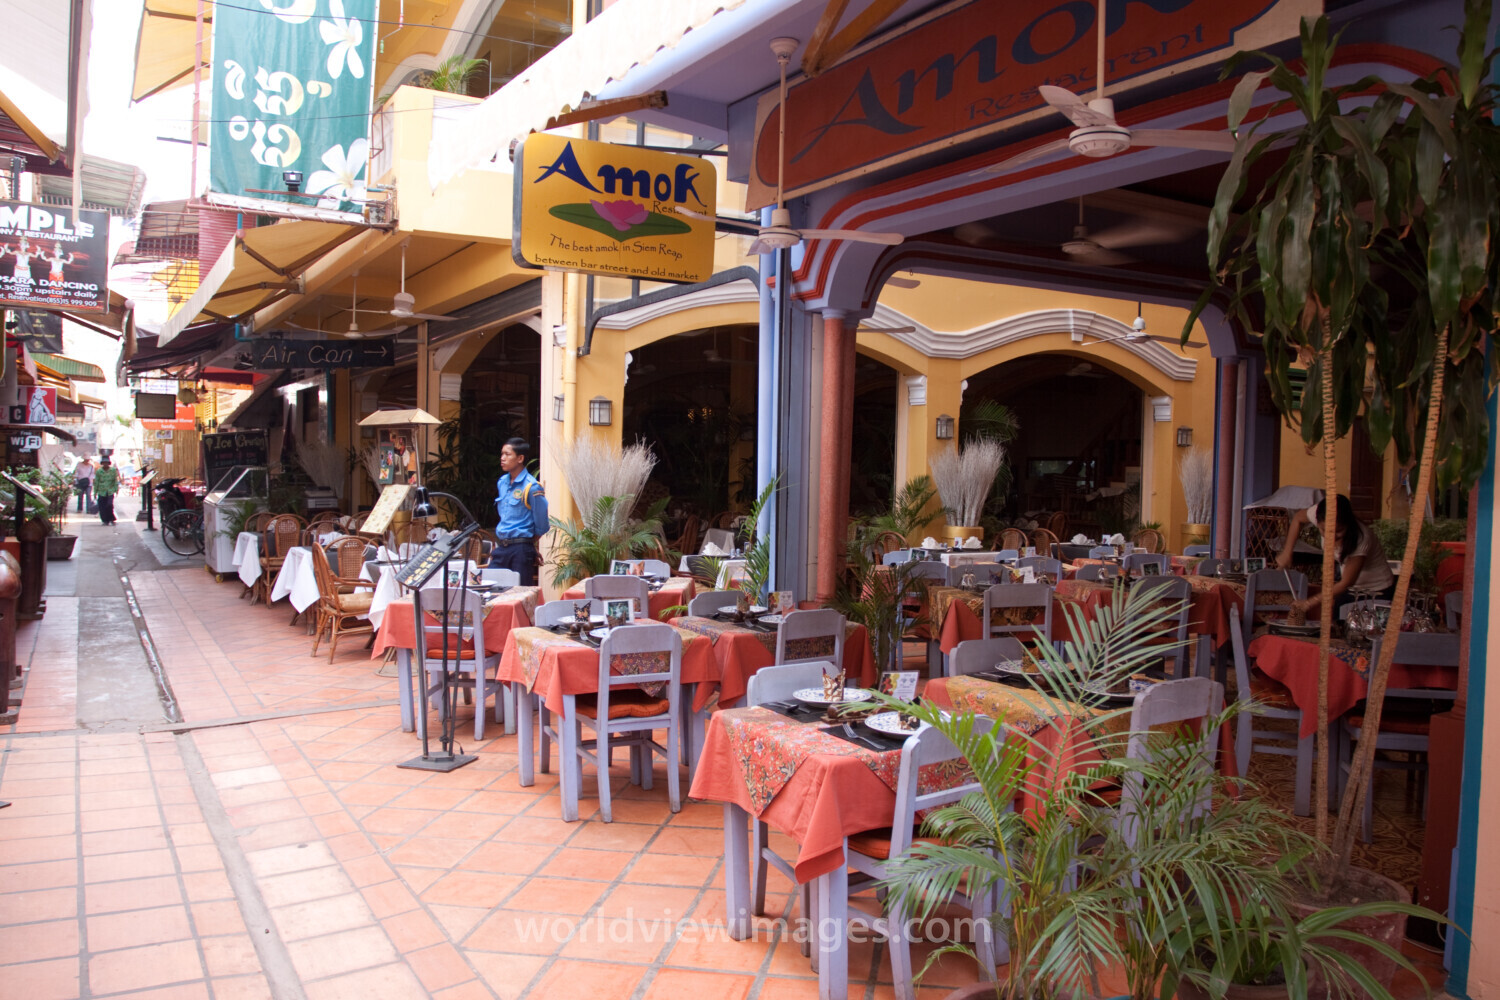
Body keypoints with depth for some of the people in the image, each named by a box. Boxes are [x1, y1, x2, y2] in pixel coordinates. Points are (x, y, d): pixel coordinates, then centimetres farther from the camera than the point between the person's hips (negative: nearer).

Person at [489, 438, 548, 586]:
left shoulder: (531, 487, -13)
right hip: (501, 548, 7)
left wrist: (530, 542, 5)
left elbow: (542, 525, -9)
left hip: (521, 550, -7)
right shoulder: (502, 482, 11)